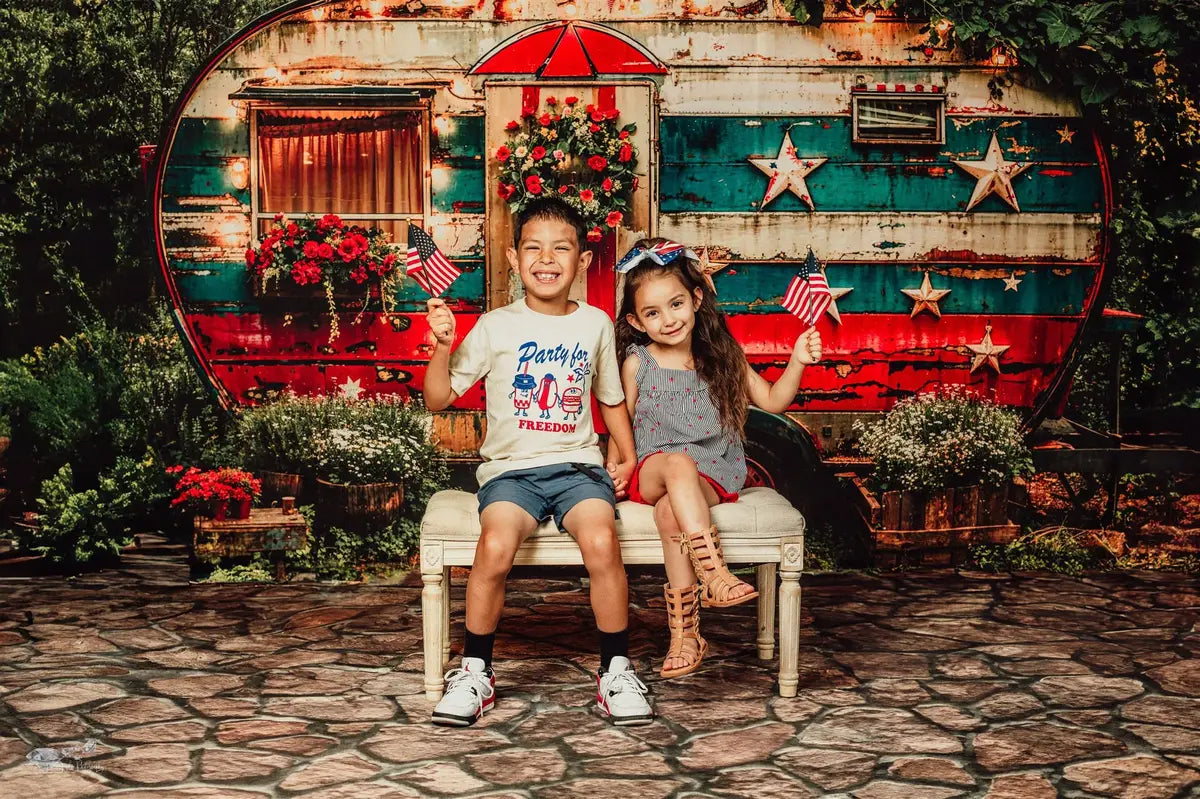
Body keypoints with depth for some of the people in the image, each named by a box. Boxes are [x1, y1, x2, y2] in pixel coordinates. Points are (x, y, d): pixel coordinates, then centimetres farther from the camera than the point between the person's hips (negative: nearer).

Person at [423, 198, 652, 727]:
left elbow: (612, 399, 24)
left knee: (601, 540, -30)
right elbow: (438, 399, 4)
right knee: (495, 546, -31)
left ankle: (616, 670, -11)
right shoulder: (495, 327, 3)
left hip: (579, 464, 1)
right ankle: (475, 672, -9)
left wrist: (626, 457, 14)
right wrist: (443, 346, -11)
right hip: (511, 468, -1)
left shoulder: (596, 325, 11)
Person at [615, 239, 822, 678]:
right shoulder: (637, 363, 4)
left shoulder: (721, 356, 6)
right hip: (652, 468, 0)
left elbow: (772, 400, 12)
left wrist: (797, 363, -3)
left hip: (712, 473, 0)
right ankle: (713, 572, -48)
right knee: (679, 463, -37)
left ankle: (685, 631, -28)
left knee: (670, 512, -33)